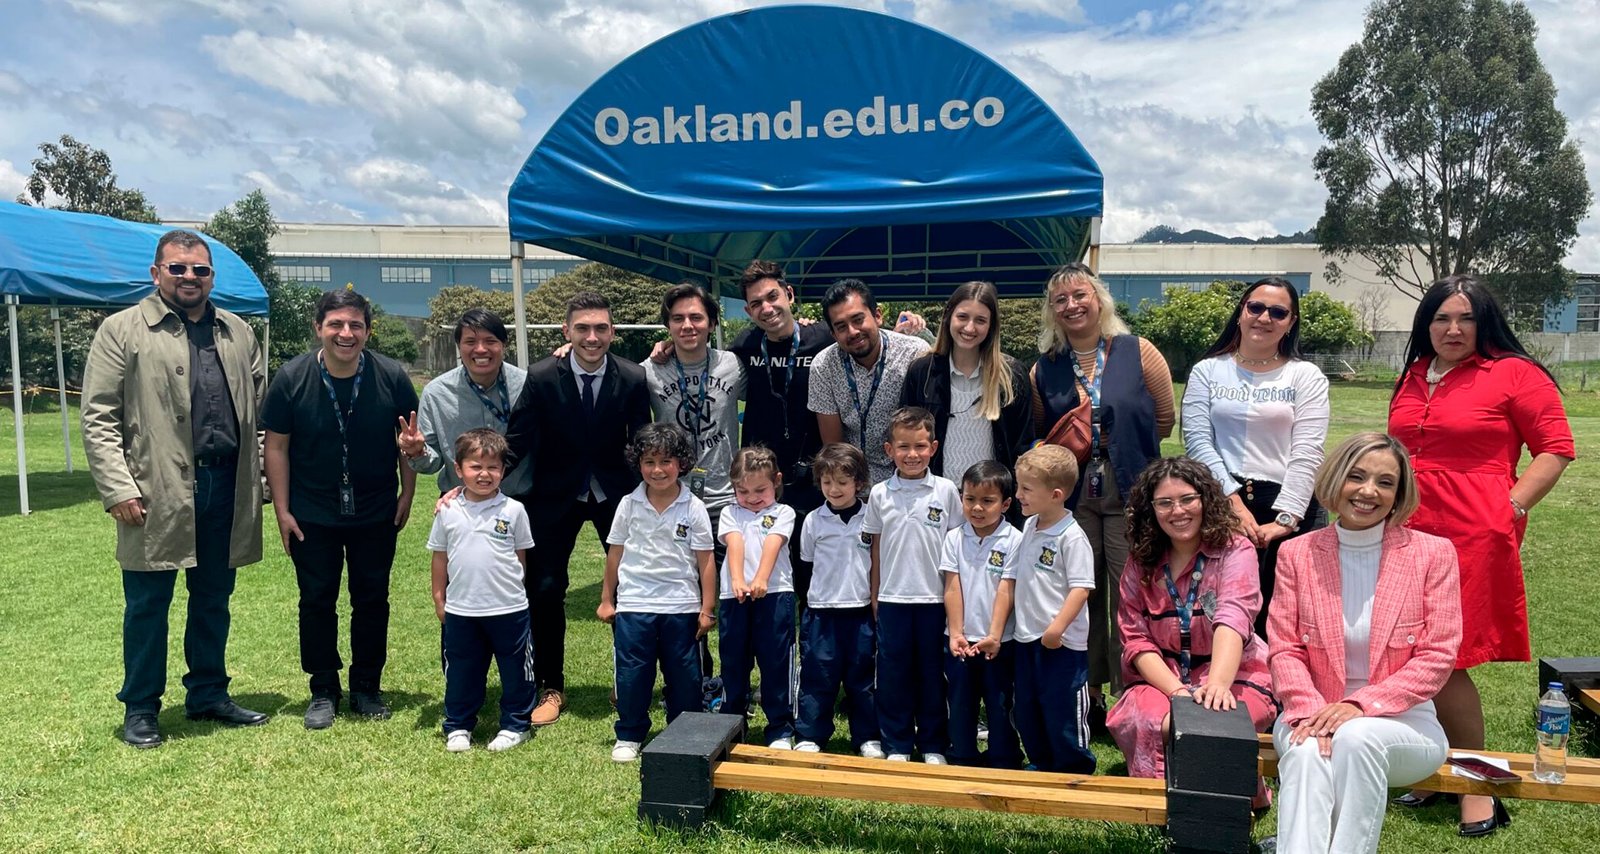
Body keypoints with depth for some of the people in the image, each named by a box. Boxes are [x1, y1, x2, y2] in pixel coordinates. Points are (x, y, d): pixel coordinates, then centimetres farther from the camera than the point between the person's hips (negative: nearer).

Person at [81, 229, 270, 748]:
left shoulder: (238, 332, 12)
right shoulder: (123, 330, -1)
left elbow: (262, 405, 15)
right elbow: (98, 418, -5)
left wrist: (259, 477, 7)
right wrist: (118, 489, -12)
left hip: (225, 488, 4)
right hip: (156, 492, -4)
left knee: (213, 600, 14)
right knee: (148, 603, 7)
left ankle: (208, 695, 28)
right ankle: (140, 708, 22)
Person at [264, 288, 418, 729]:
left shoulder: (392, 377, -10)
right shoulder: (291, 378, -10)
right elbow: (277, 446, -5)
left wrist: (407, 495, 0)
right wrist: (282, 509, -6)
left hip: (376, 514, 1)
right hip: (312, 515, 0)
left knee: (372, 600, 9)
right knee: (317, 601, 8)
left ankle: (367, 687, 24)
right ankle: (323, 691, 22)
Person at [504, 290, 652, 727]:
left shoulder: (633, 380, -12)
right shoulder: (541, 378, -14)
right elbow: (516, 444, -12)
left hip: (616, 492, 1)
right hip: (556, 495, 0)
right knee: (544, 589, 0)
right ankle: (550, 687, 19)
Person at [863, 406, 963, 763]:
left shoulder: (946, 491, -2)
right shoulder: (880, 494, 2)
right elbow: (876, 549, 7)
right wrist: (874, 596, 7)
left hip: (935, 598, -1)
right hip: (892, 598, 1)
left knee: (932, 672, 9)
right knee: (893, 672, 8)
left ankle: (933, 744, 22)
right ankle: (897, 744, 20)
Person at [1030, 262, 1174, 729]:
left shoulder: (1139, 353, 1)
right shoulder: (1044, 368, 8)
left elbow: (1164, 420, 5)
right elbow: (1040, 435, 16)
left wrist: (1120, 443, 1)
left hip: (1130, 492, -2)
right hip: (1071, 495, 3)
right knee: (1080, 597, 8)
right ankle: (1086, 698, 21)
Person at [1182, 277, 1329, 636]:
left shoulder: (1307, 377, 7)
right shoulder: (1207, 371, 9)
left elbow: (1306, 454, -3)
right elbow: (1198, 442, -1)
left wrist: (1284, 519, -14)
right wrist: (1234, 501, -12)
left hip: (1288, 509, 0)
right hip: (1220, 504, 1)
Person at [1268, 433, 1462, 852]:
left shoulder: (1434, 554, 1)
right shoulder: (1297, 553, 5)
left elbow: (1437, 656, -4)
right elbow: (1284, 648, 2)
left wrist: (1362, 705, -16)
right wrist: (1309, 709, -18)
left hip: (1402, 720, -1)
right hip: (1314, 712, 1)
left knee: (1357, 737, -35)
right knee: (1307, 750, -34)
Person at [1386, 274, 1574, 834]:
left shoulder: (1515, 374, -3)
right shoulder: (1414, 376, 15)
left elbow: (1556, 448, -3)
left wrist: (1513, 506, -10)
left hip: (1473, 536, -6)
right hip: (1410, 531, 6)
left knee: (1444, 663, -4)